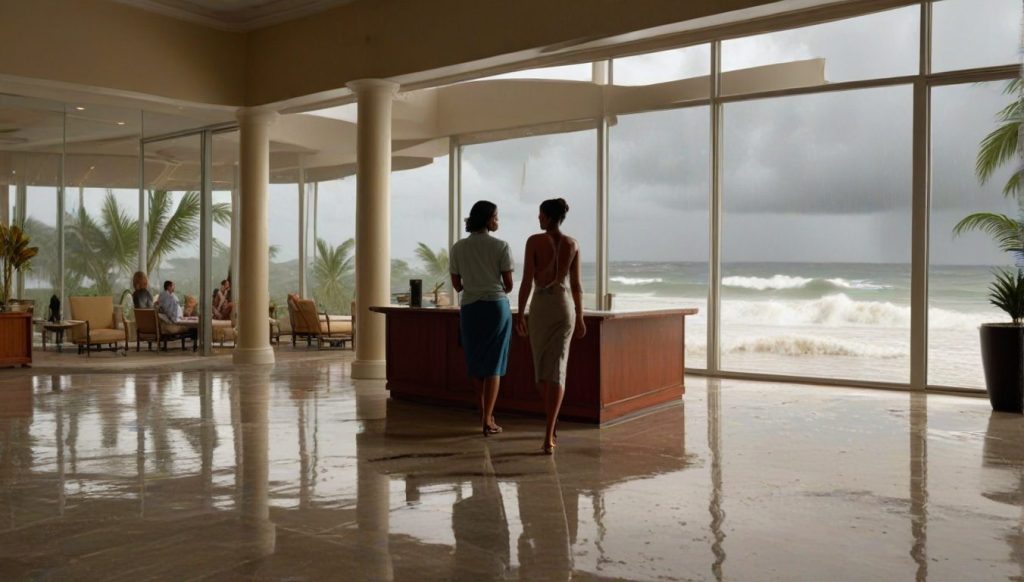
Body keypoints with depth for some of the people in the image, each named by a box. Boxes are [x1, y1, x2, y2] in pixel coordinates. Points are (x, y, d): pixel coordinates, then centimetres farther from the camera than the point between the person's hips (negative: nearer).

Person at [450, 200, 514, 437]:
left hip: (470, 308, 3)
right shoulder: (501, 246, -6)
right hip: (497, 306, -3)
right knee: (493, 365, 4)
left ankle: (485, 411, 31)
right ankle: (487, 421, 1)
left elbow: (456, 285, 5)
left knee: (476, 362, 19)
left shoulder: (457, 248, 2)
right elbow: (509, 284, -5)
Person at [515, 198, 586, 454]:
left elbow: (527, 281, -9)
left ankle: (552, 426, 29)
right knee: (556, 370, -2)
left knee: (541, 367, 17)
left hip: (540, 307, -2)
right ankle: (548, 435, -15)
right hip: (565, 308, 2)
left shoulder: (534, 241, -6)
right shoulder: (573, 243, 4)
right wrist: (579, 318, 14)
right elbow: (576, 284, 6)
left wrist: (520, 315, -1)